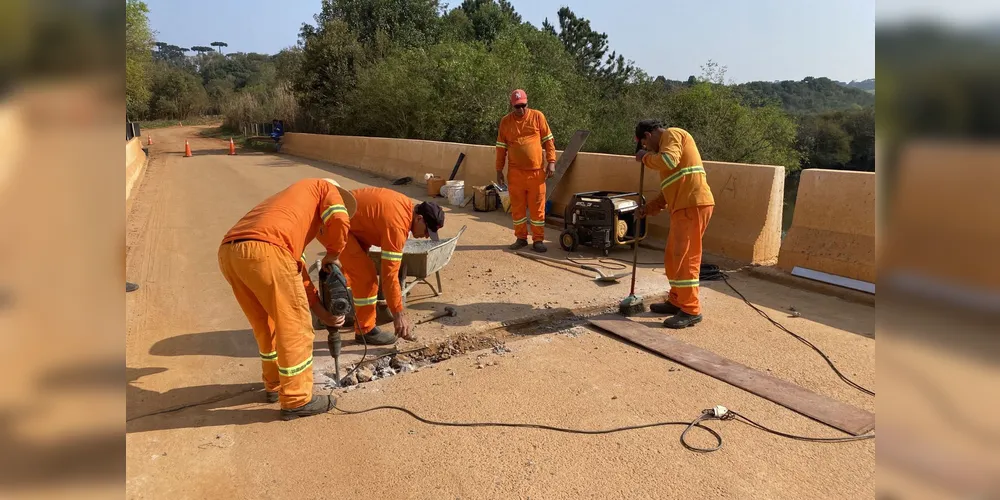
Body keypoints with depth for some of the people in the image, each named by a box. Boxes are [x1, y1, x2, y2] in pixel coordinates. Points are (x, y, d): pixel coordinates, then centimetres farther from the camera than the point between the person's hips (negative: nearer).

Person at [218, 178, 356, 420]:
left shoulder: (292, 207, 40)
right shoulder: (326, 188, 23)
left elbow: (296, 271, 36)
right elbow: (339, 222, -1)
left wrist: (322, 312, 34)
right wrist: (332, 256, 18)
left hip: (228, 253, 8)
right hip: (264, 250, -8)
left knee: (267, 325, 26)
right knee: (294, 327, 7)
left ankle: (275, 385, 41)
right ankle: (297, 400, 18)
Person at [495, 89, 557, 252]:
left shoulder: (537, 116, 1)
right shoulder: (505, 121, 4)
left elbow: (548, 140, 3)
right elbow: (501, 147, 8)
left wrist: (551, 162, -5)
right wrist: (499, 170, 5)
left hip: (536, 171, -1)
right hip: (515, 172, 1)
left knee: (537, 207, 3)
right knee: (517, 207, 7)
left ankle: (538, 240, 12)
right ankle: (521, 238, 20)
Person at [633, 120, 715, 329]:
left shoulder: (672, 134, -2)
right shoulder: (668, 142, 27)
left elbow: (669, 161, -25)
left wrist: (645, 158, -7)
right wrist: (651, 207, 21)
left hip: (693, 205, -10)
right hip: (683, 206, 10)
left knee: (685, 258, -8)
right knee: (673, 257, 15)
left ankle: (691, 311, -3)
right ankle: (676, 301, 25)